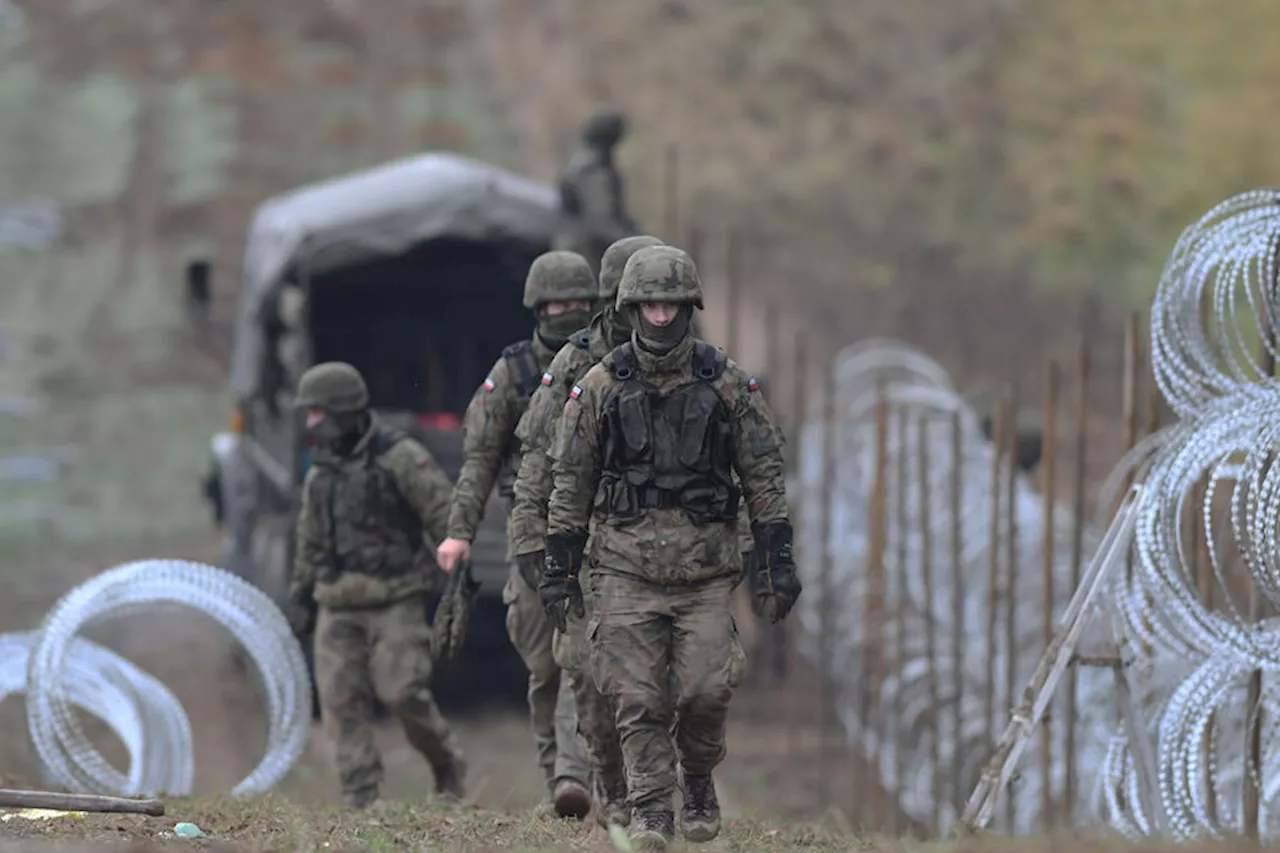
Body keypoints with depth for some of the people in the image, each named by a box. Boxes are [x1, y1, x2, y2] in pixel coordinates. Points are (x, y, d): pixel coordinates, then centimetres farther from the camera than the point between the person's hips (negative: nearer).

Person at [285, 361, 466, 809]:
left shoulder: (400, 458, -7)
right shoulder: (321, 470, 14)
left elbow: (445, 516, -8)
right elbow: (311, 541, 24)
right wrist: (301, 595, 22)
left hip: (395, 600, -6)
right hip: (339, 605, 6)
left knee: (402, 692, -14)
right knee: (342, 702, -3)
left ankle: (447, 766, 11)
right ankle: (359, 798, 0)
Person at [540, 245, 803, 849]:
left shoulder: (727, 384, 3)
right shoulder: (600, 386, 3)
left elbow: (764, 476, 7)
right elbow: (570, 481, 7)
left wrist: (776, 561, 2)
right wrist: (559, 567, 4)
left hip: (705, 568, 0)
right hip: (625, 567, 0)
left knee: (706, 691, -8)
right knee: (638, 701, -4)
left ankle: (698, 780, 19)